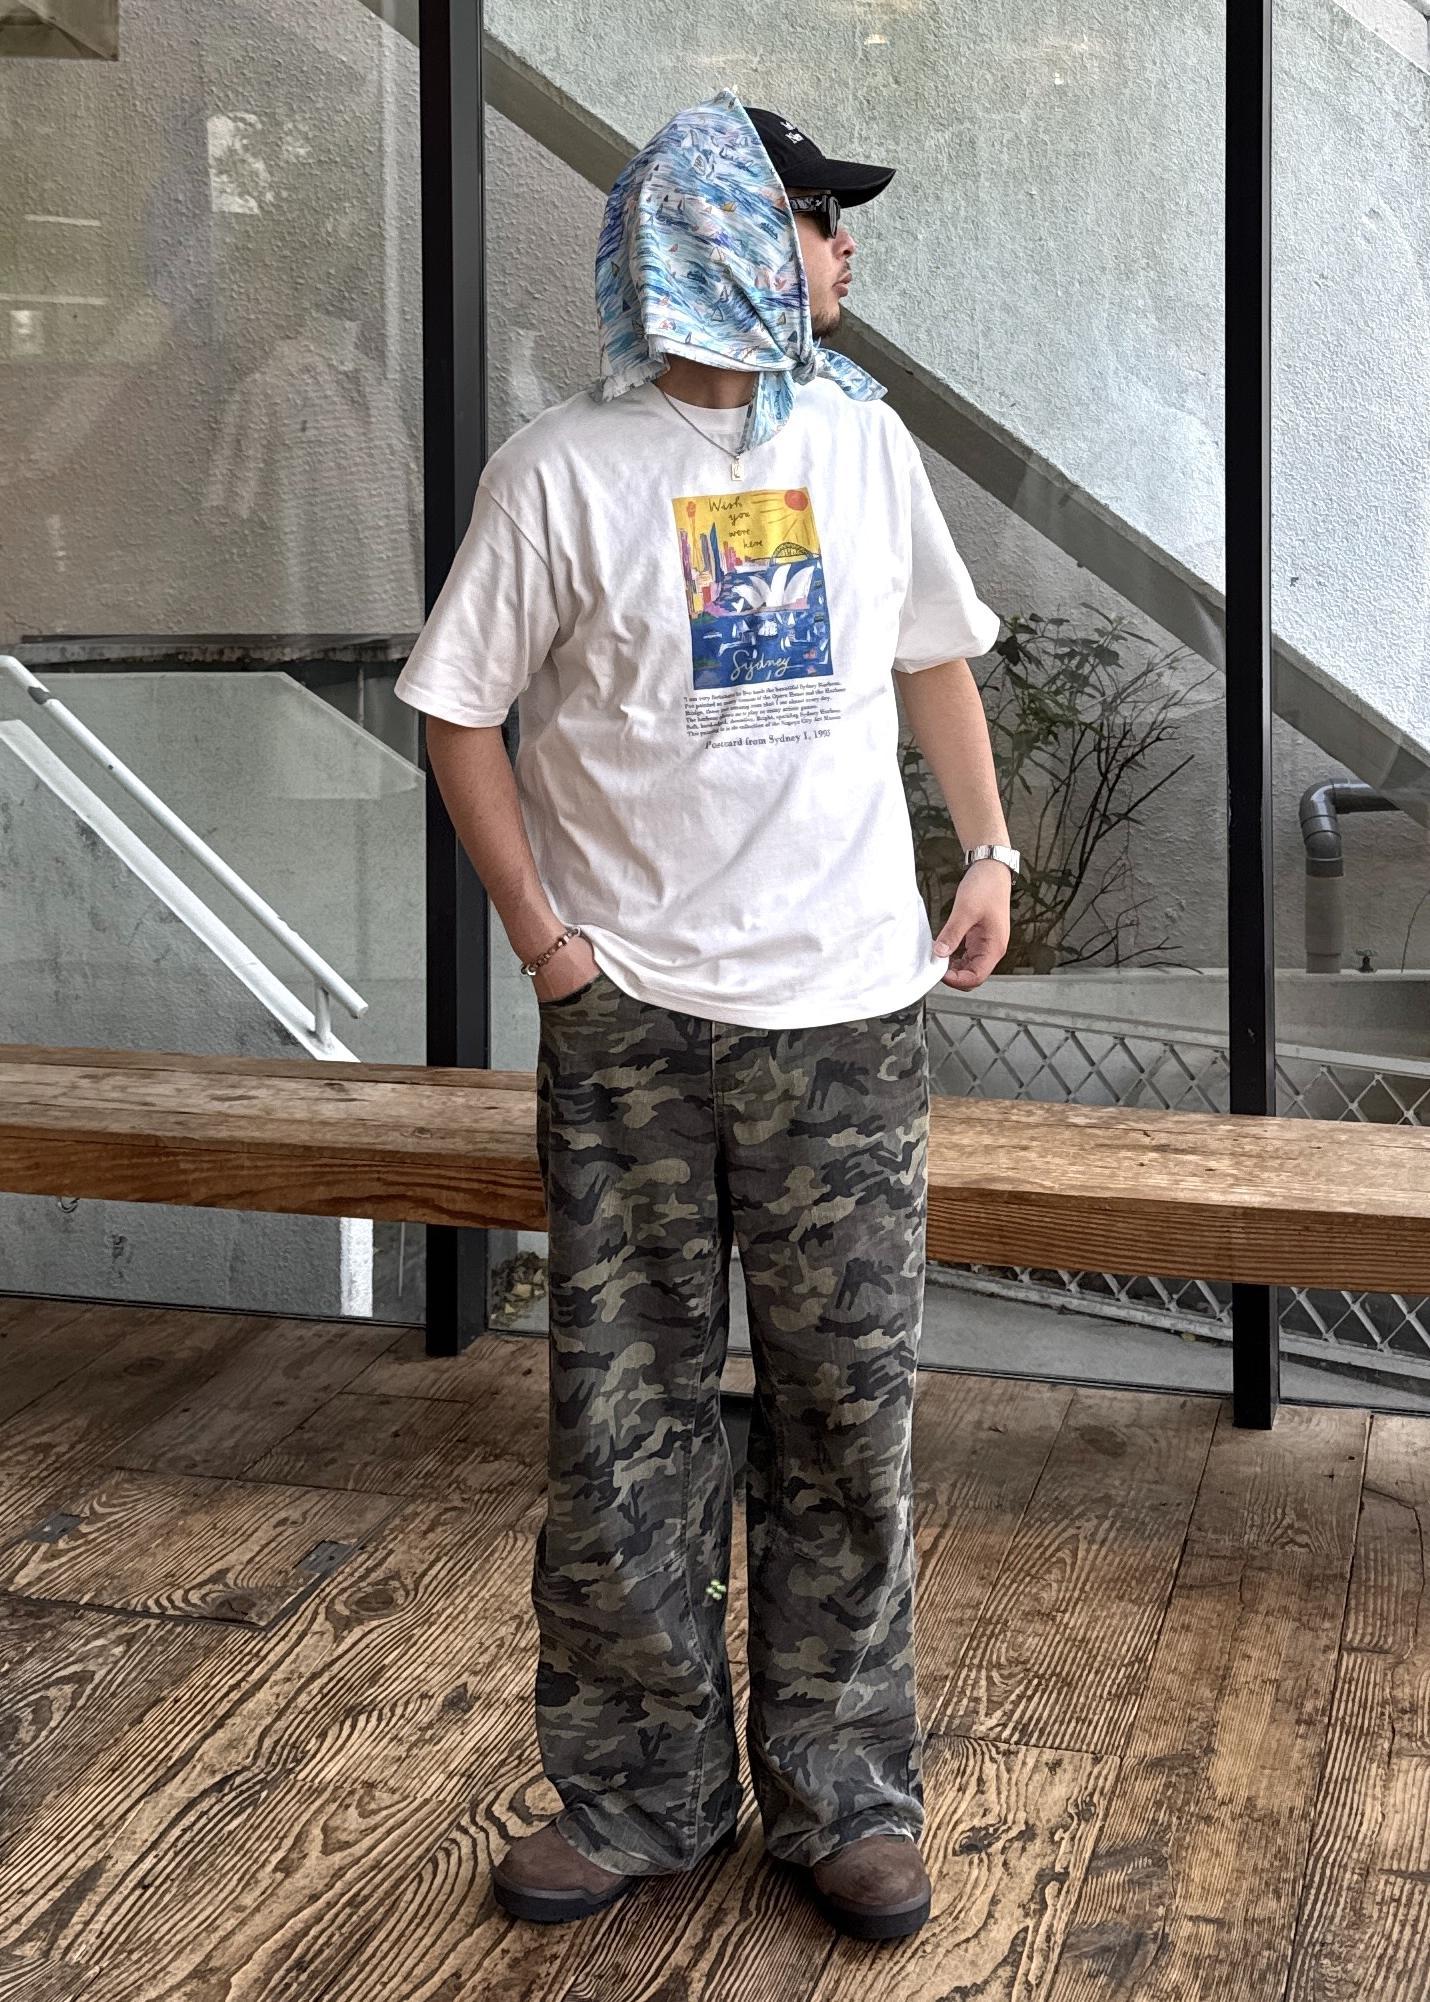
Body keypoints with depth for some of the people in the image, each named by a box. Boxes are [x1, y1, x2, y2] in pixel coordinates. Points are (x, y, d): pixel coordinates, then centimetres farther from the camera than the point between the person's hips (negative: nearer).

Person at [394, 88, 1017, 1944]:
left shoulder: (862, 440, 7)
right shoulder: (563, 469, -4)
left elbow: (935, 654, 19)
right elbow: (463, 708, 1)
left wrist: (992, 853, 11)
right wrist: (541, 932, -6)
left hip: (849, 1008, 3)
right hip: (632, 1018, -2)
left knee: (850, 1408, 6)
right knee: (623, 1423, 5)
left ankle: (845, 1793, 21)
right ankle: (639, 1791, 22)